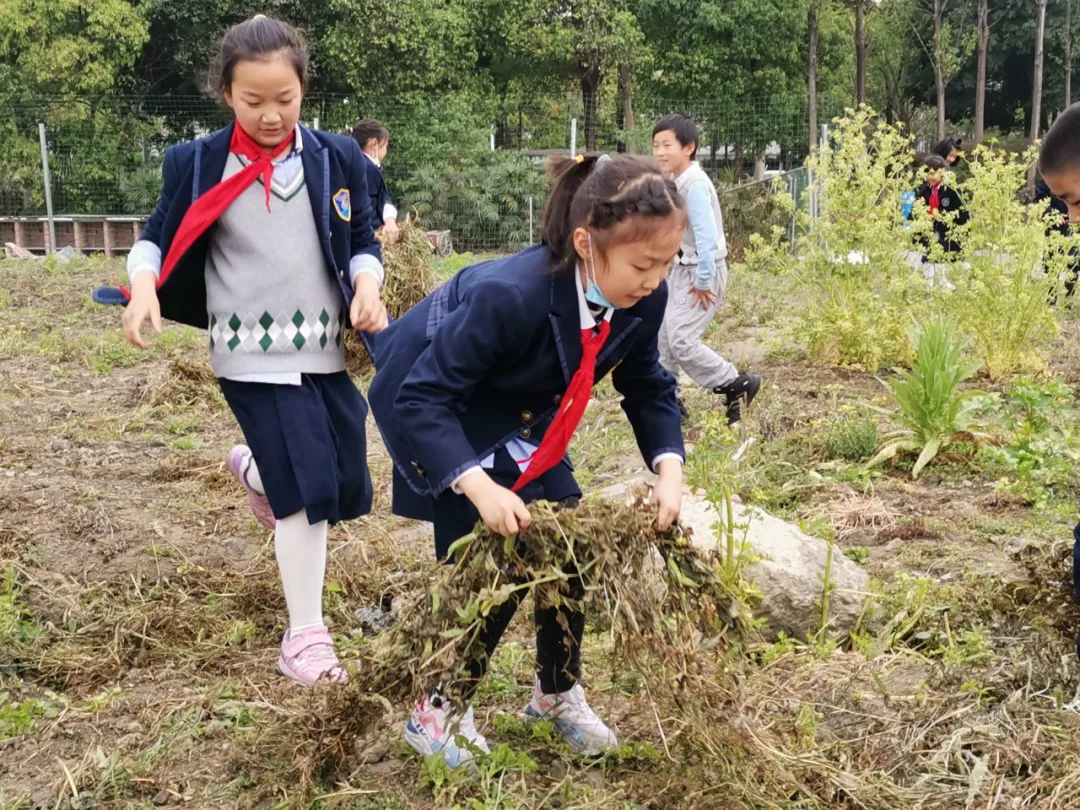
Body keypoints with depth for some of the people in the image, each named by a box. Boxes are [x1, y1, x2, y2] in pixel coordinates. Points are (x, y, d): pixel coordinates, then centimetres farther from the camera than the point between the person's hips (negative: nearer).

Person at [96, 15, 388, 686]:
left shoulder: (337, 159, 2)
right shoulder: (197, 163, -3)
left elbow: (362, 241, 9)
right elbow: (159, 236, 5)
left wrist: (368, 285, -11)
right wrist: (143, 285, -15)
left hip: (327, 349, 4)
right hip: (253, 355, -4)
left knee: (350, 493, 10)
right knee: (308, 490, -10)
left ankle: (254, 469, 43)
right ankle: (305, 637, 6)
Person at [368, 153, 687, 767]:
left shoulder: (642, 301, -21)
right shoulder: (510, 295, -41)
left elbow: (649, 388, -4)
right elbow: (422, 398, -37)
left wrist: (669, 469, -19)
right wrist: (480, 487, -47)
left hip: (517, 413, 7)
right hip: (434, 408, -6)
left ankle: (560, 693, 22)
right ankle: (439, 711, 9)